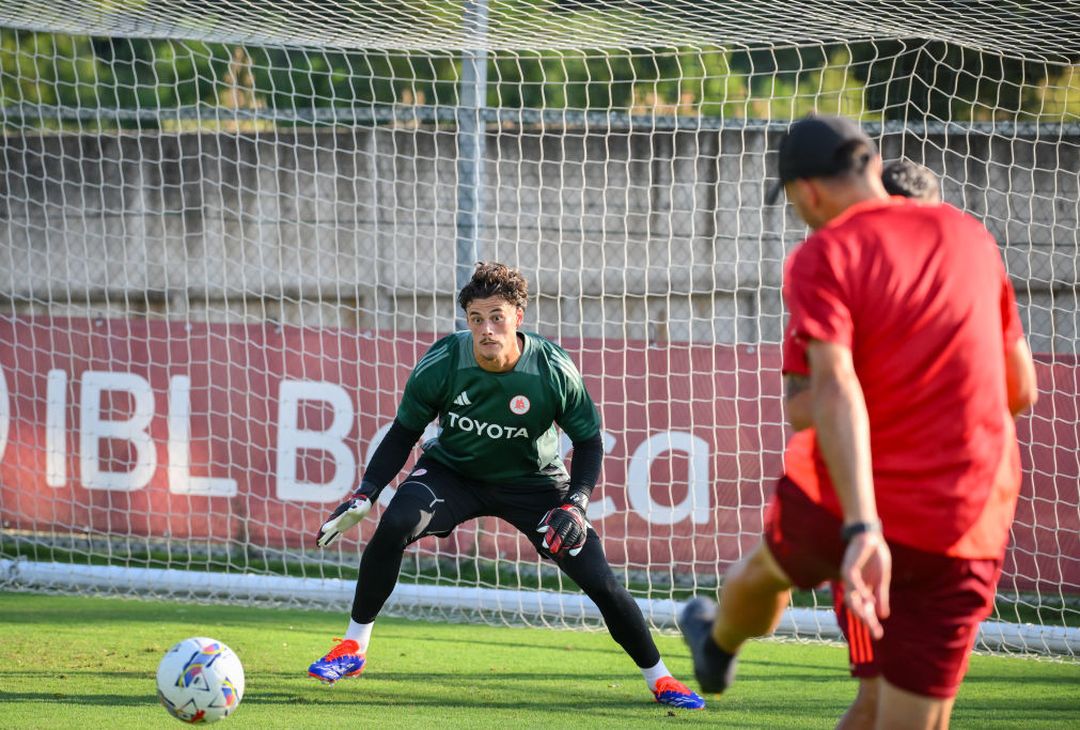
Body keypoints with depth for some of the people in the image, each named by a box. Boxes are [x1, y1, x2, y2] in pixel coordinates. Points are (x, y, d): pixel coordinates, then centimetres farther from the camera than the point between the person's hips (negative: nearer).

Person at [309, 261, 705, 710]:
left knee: (598, 580, -10)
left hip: (534, 480, 0)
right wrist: (364, 495, -18)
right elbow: (404, 432, -8)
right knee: (394, 525, -29)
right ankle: (353, 648, -13)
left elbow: (588, 439, -9)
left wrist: (576, 504, -24)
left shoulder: (554, 370, -24)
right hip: (453, 471, 0)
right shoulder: (442, 364, -23)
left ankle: (658, 678, 12)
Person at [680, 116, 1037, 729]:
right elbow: (1021, 389, 14)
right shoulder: (970, 236, 8)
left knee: (766, 568, 34)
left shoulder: (824, 256, -8)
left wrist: (862, 527, -33)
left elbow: (833, 389, -24)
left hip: (841, 513, -2)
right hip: (968, 535, 2)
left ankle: (719, 647, 66)